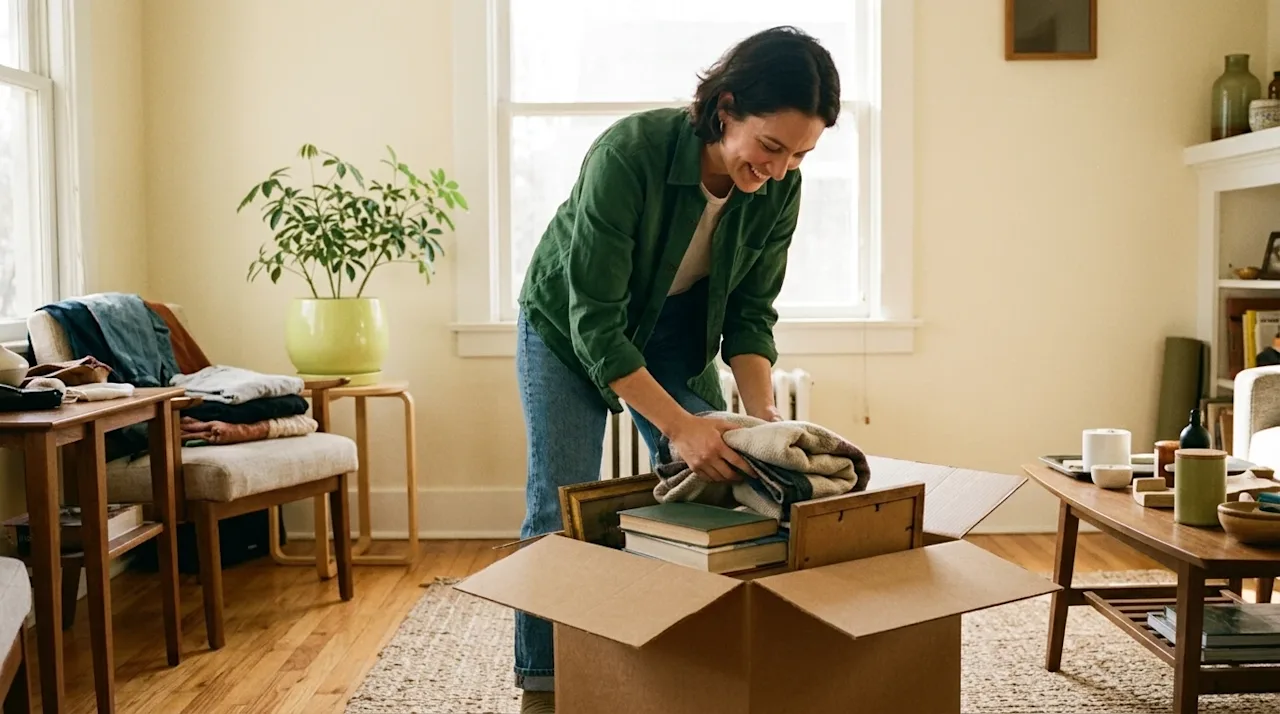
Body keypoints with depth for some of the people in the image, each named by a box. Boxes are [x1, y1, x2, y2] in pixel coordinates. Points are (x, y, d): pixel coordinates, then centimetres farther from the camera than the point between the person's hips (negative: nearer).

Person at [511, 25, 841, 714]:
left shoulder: (778, 189, -20)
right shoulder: (628, 153, -36)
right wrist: (679, 424, -42)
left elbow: (751, 312, -10)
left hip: (676, 331, 5)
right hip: (569, 326, -4)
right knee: (561, 506, -9)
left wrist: (762, 413, -25)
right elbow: (596, 323, -35)